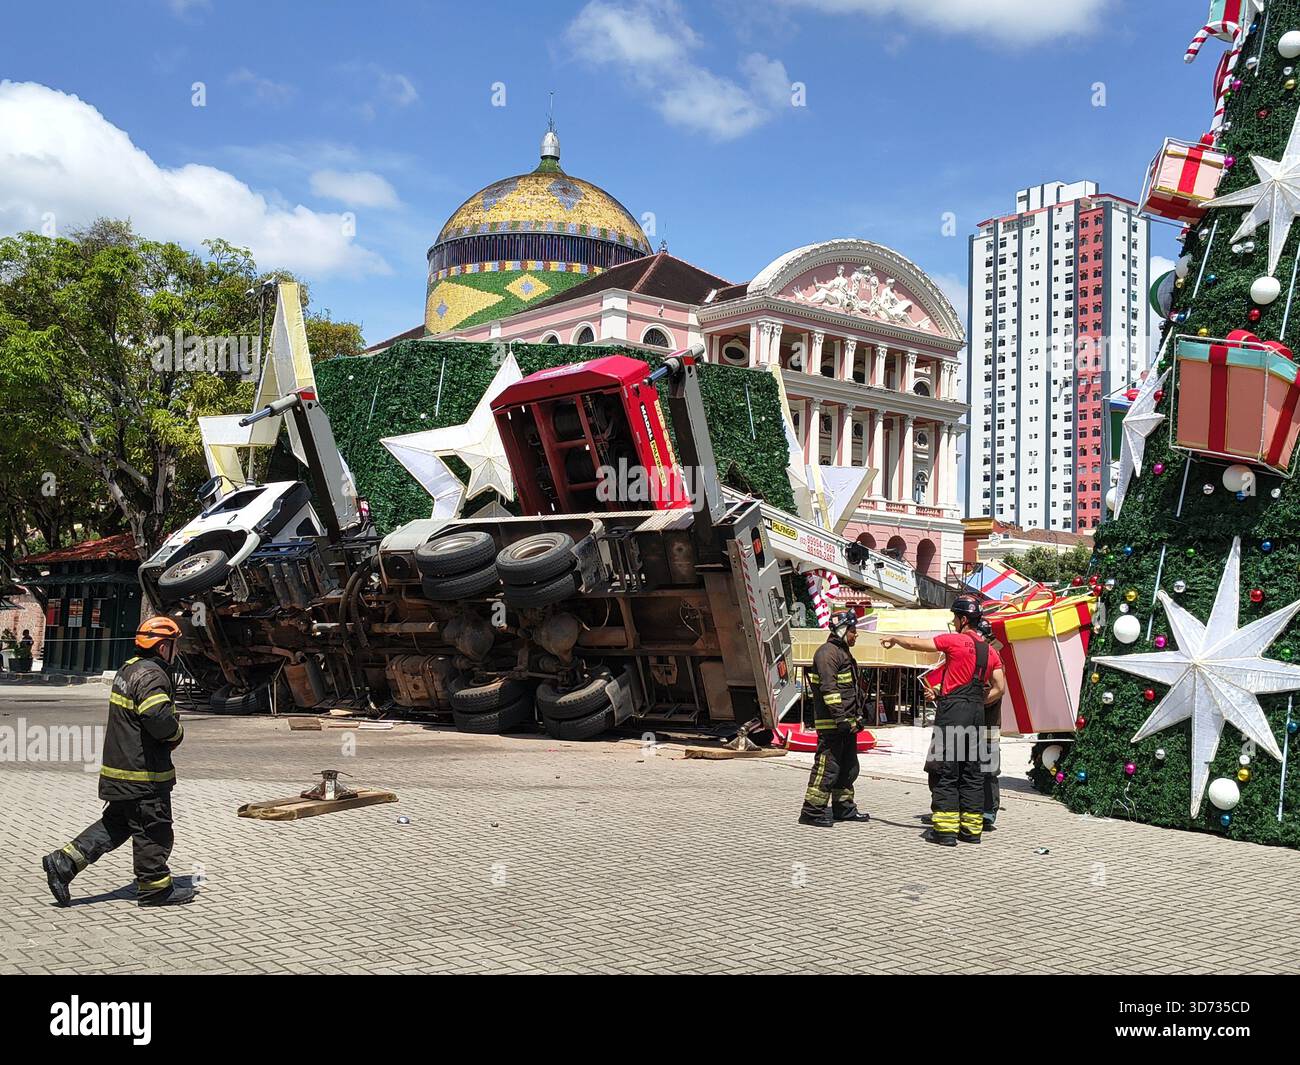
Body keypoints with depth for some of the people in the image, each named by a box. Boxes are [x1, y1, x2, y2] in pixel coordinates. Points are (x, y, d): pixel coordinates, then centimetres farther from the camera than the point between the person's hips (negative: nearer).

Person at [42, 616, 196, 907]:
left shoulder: (129, 668, 14)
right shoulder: (151, 676, -19)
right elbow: (159, 719, -32)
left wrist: (170, 727, 7)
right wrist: (177, 732, -10)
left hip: (119, 765, 10)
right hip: (143, 774, -10)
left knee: (117, 822, 18)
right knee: (154, 828, 3)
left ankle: (64, 862, 14)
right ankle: (154, 887, 14)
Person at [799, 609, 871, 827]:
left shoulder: (844, 653, 21)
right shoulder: (827, 653, -13)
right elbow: (829, 688, -22)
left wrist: (857, 717, 25)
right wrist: (842, 718, -25)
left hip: (846, 723, 11)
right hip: (831, 724, -11)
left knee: (848, 767, 16)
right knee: (827, 767, -9)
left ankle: (844, 808, 27)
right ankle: (812, 811, -4)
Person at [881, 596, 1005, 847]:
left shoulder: (954, 640, -6)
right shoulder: (989, 651, 13)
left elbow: (915, 644, 1)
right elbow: (1000, 688, 11)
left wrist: (894, 639, 20)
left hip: (952, 710, -6)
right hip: (977, 713, 6)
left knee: (945, 771, -3)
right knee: (972, 772, 11)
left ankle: (946, 829, -5)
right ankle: (972, 828, 13)